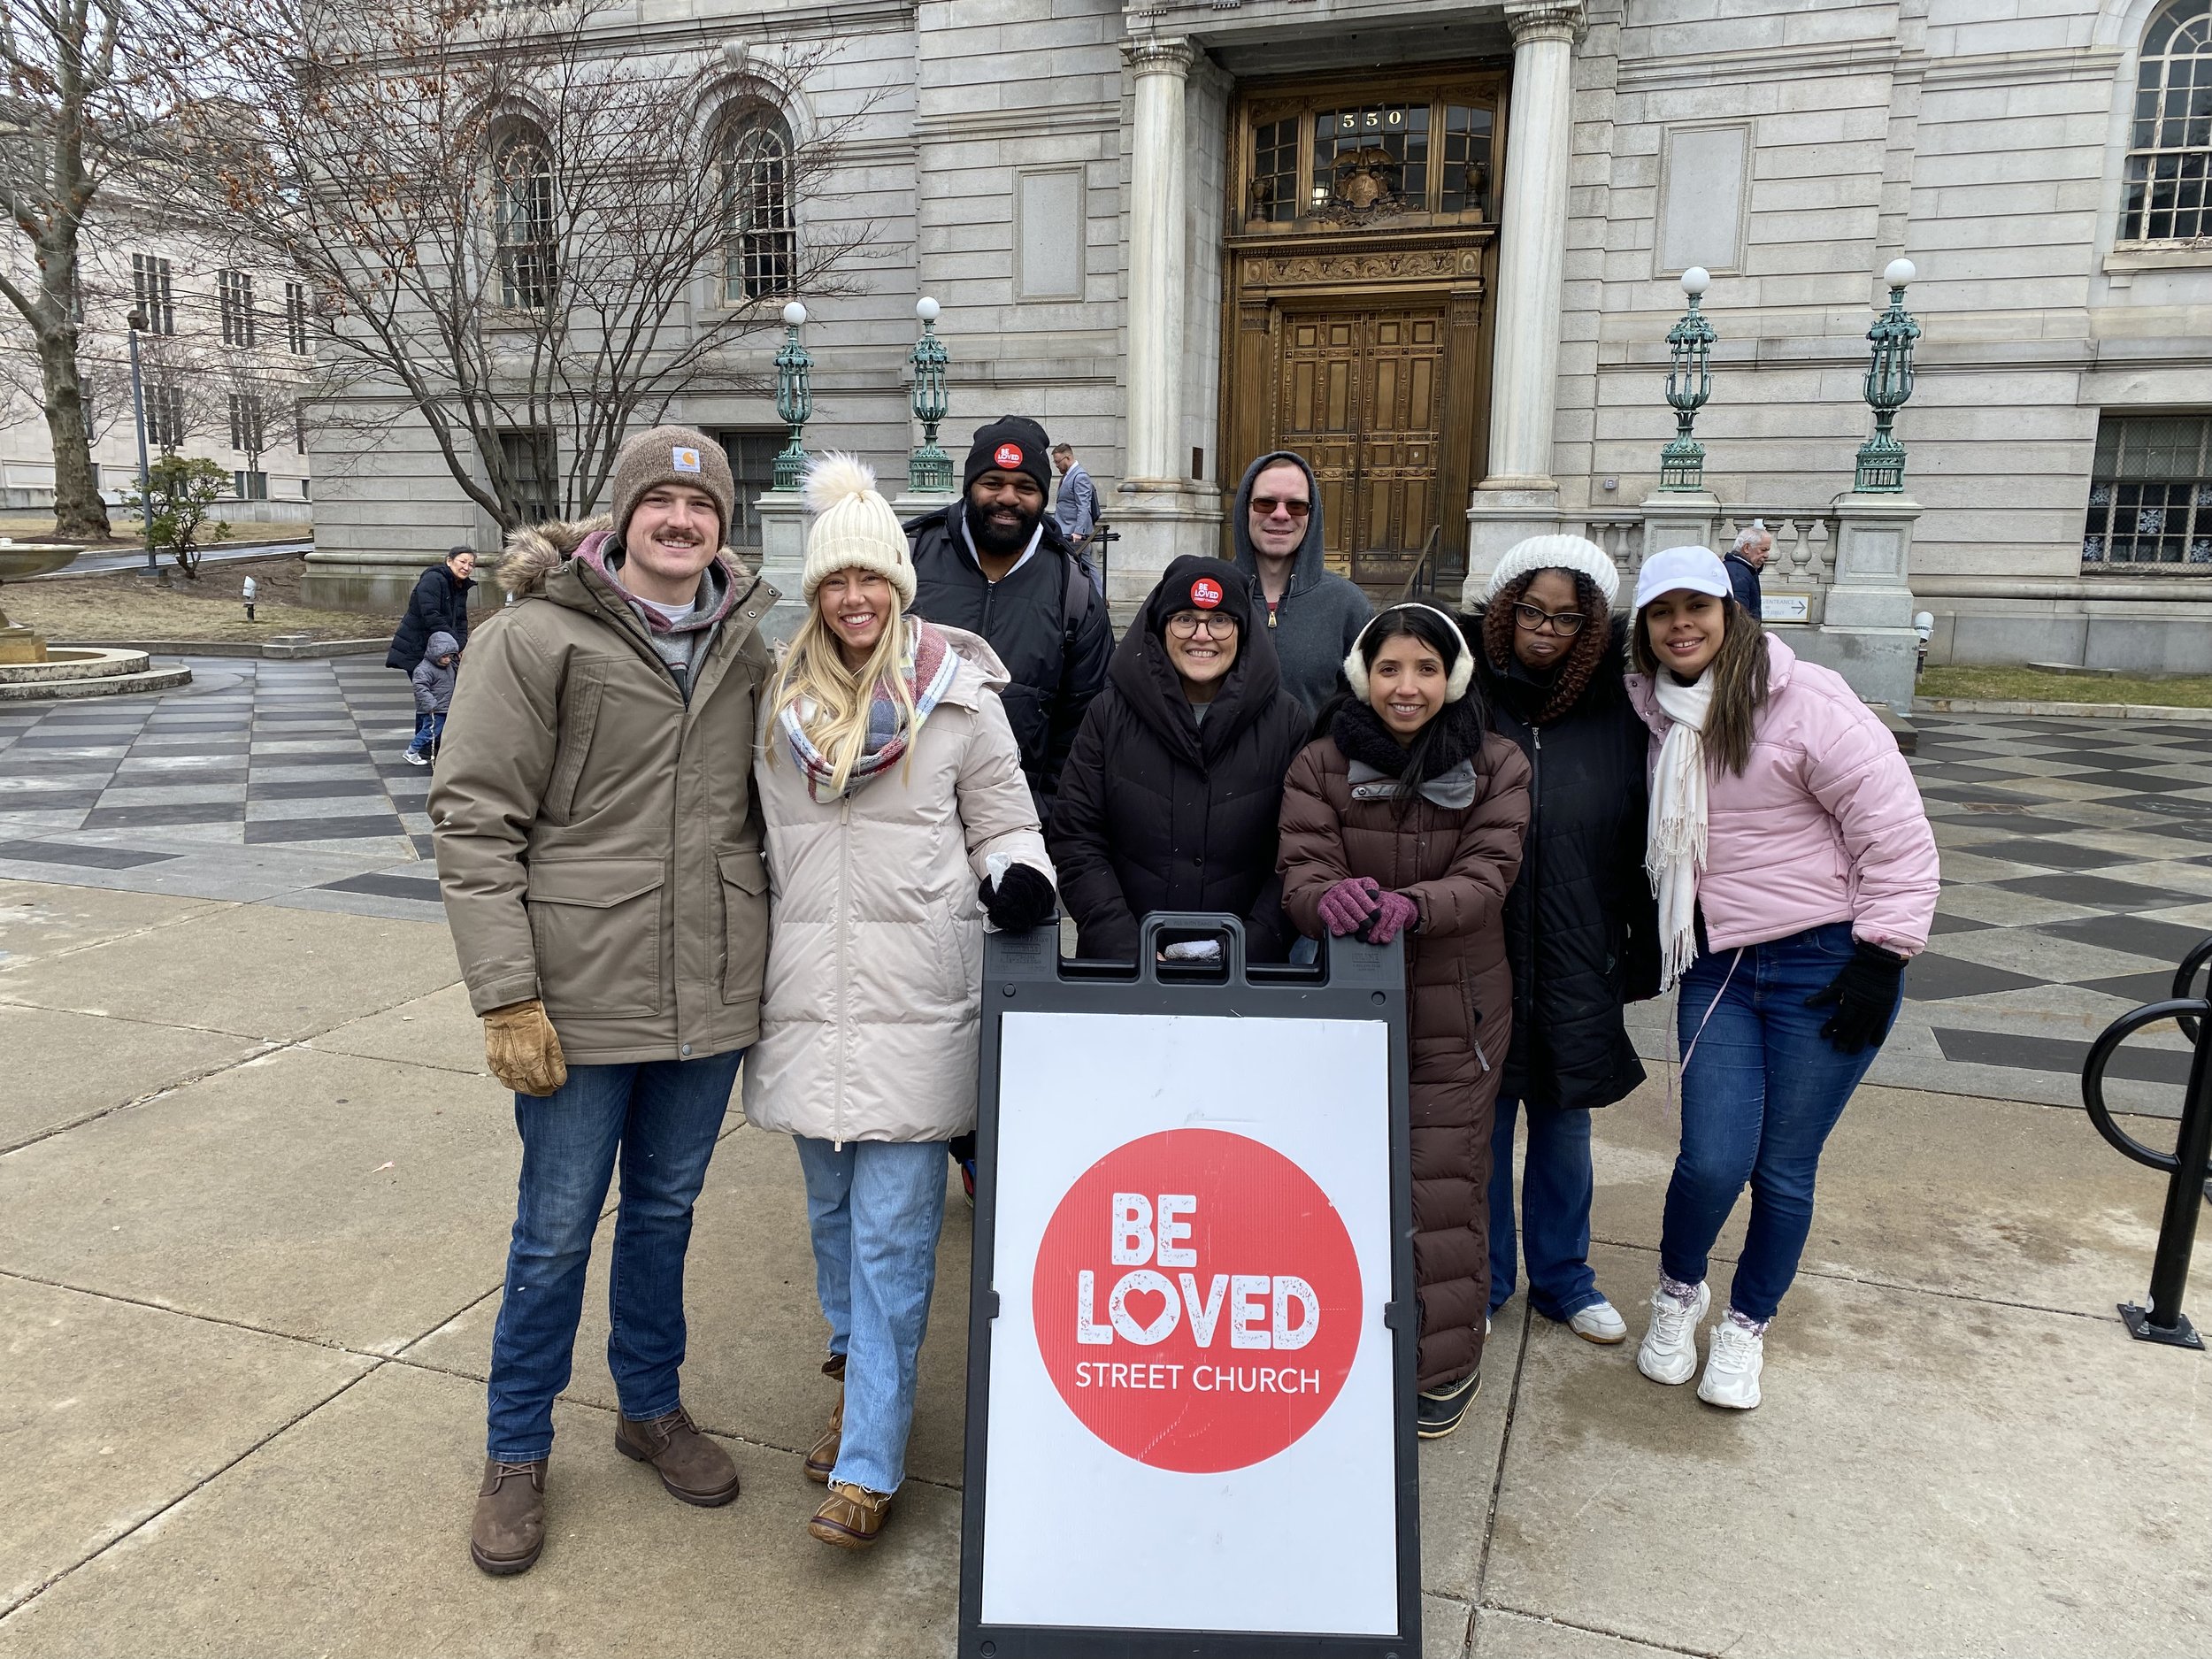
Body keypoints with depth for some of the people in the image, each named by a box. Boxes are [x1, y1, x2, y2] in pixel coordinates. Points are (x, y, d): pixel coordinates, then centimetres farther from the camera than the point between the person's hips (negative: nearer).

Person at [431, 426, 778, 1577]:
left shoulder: (749, 638, 5)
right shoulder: (538, 637, -9)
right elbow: (474, 819, -11)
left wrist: (764, 945, 13)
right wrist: (506, 996, -15)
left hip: (710, 991, 4)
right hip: (583, 995, -4)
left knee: (665, 1209, 20)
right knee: (557, 1230, 9)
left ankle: (652, 1407, 40)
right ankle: (517, 1452, 31)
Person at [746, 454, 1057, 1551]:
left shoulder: (958, 697, -1)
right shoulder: (778, 700, 9)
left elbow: (1004, 825, 4)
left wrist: (1018, 880, -16)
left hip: (914, 1001, -4)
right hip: (809, 996, 4)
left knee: (892, 1233, -3)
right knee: (832, 1212, 16)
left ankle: (869, 1464, 7)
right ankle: (861, 1382, 39)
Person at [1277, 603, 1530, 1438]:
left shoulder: (1495, 766, 0)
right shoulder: (1321, 764, 0)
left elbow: (1488, 878, -12)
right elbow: (1300, 871, -10)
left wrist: (1409, 906, -32)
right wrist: (1329, 899, -35)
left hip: (1453, 1014, -1)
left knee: (1443, 1187, 3)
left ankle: (1444, 1367, 23)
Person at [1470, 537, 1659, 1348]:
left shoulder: (1616, 711, 0)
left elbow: (1640, 839, 5)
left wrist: (1643, 948, 6)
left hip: (1577, 966, 2)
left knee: (1565, 1125, 16)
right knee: (1479, 1122, 11)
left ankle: (1562, 1276, 36)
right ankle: (1480, 1280, 30)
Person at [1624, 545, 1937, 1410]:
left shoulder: (1803, 700, -14)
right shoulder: (1662, 714, 6)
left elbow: (1896, 833, -12)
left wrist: (1880, 960, -12)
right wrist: (1657, 942, 16)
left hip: (1825, 969, -4)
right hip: (1717, 966, 4)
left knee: (1783, 1170, 5)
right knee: (1713, 1160, -6)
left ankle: (1746, 1325, 31)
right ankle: (1677, 1292, 25)